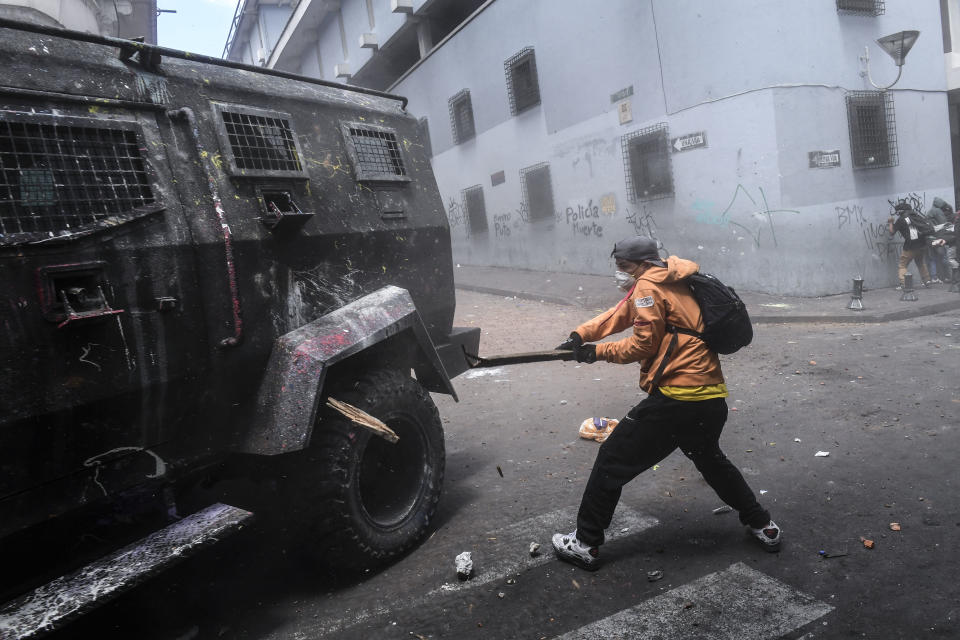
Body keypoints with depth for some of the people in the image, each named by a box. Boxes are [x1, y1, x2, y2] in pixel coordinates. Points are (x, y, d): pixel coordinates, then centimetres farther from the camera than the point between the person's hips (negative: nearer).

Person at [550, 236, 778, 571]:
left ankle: (585, 544, 9)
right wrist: (580, 335, 5)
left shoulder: (648, 286, -7)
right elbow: (619, 314, 16)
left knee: (613, 461, 2)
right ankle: (762, 525, 40)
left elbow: (643, 345, -9)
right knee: (710, 459, 33)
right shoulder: (672, 279, 20)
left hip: (675, 398, -9)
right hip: (713, 400, 9)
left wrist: (598, 352, 2)